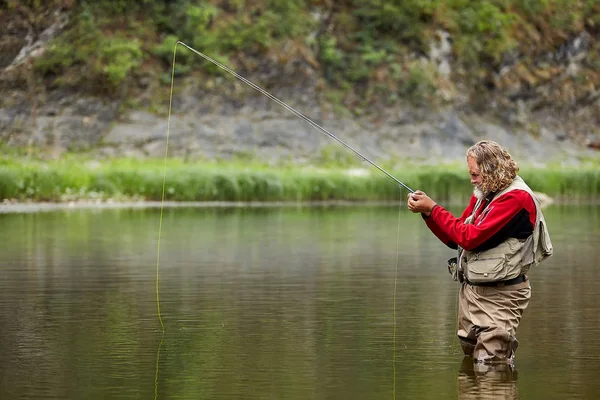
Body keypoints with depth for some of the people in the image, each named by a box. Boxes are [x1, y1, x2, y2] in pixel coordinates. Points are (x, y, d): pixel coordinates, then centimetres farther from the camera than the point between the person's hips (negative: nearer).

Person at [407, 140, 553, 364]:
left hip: (498, 296, -9)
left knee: (490, 363, -10)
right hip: (471, 290, 9)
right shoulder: (482, 194, 11)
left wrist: (432, 208, -15)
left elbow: (471, 238, -22)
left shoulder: (516, 197, -17)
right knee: (470, 360, 13)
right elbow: (454, 239, 15)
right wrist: (426, 211, 0)